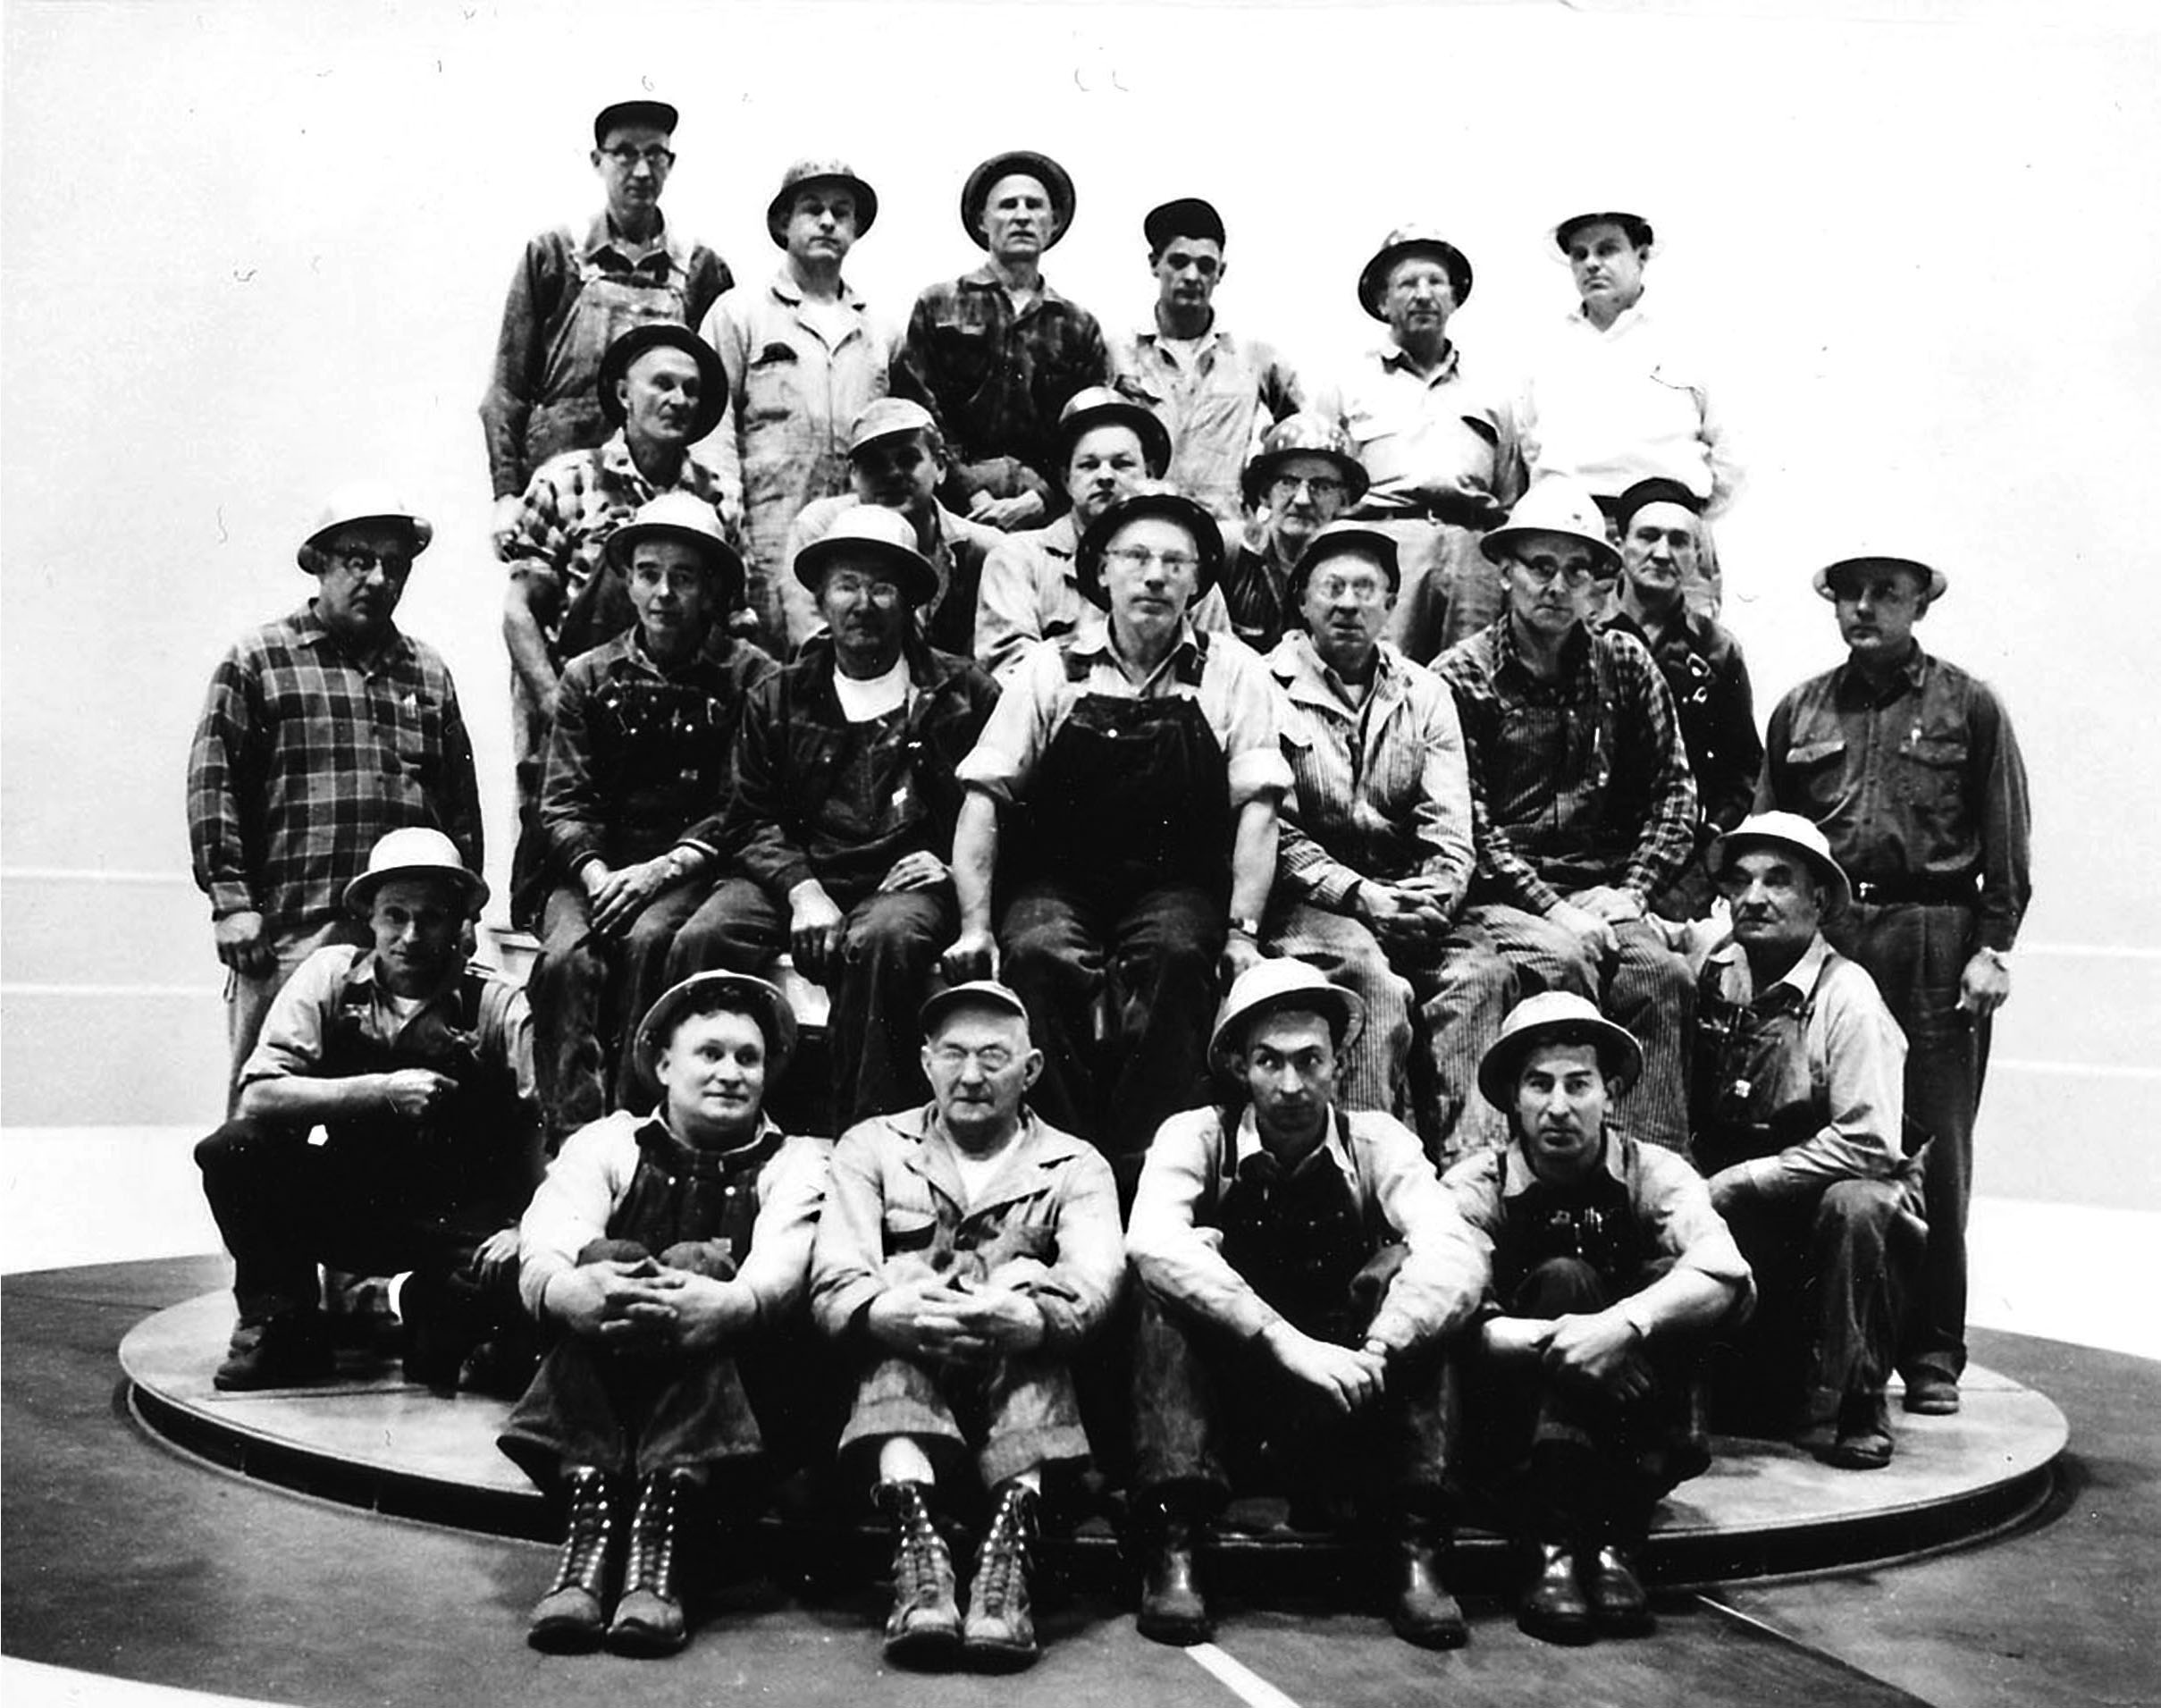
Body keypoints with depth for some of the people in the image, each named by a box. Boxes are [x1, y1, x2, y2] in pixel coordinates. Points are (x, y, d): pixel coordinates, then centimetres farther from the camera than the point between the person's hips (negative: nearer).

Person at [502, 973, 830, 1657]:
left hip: (742, 1403, -1)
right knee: (609, 1260, -25)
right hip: (598, 1393, 1)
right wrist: (575, 1290, -34)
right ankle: (589, 1517, -38)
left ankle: (659, 1542, -41)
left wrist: (724, 1302, -39)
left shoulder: (797, 1162, 10)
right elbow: (541, 1256, -7)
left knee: (697, 1263, -27)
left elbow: (781, 1268, -13)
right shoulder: (608, 1143, 13)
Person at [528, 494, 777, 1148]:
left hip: (693, 868, -2)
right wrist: (597, 874, -11)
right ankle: (574, 1140, -28)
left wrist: (663, 868, -15)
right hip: (596, 868, 3)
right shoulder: (588, 677, 15)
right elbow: (563, 805, 9)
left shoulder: (750, 677, 5)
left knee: (651, 941, -33)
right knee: (566, 959, -27)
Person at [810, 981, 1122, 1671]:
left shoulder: (1074, 1166, 10)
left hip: (1022, 1387, 0)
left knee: (1026, 1277, -27)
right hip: (898, 1379, 0)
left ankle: (1011, 1538, -43)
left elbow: (1096, 1280, -12)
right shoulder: (872, 1146, 12)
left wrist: (1028, 1316, -37)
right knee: (904, 1279, -27)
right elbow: (835, 1283, -5)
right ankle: (915, 1532, -45)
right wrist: (888, 1310, -32)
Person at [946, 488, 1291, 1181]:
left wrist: (1242, 930, -14)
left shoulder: (1232, 671, 4)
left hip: (1177, 885, 0)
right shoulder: (1051, 669, 4)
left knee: (1178, 954, -33)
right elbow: (984, 796, 0)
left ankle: (1142, 1166, -24)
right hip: (1058, 882, 0)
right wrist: (974, 927, -11)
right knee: (1039, 953, -31)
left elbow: (1257, 807, -2)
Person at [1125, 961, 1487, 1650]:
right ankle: (1172, 1548, -29)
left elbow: (1457, 1258, -22)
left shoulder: (1376, 1141, -5)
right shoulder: (1197, 1137, -8)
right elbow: (1151, 1243, -30)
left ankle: (1415, 1550, -24)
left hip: (1353, 1412, 1)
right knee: (1177, 1274, -25)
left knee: (1410, 1271, -21)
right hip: (1222, 1395, -1)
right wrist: (1288, 1343, -39)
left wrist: (1375, 1354, -39)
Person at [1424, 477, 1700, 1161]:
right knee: (1566, 959, -32)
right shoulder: (1461, 675, 2)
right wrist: (1549, 907, -14)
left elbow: (1673, 792, 14)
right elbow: (1469, 823, -4)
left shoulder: (1625, 666, 14)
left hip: (1602, 893, 3)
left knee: (1666, 976, -25)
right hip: (1500, 896, -3)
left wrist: (1631, 890, -1)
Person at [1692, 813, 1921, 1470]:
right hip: (1737, 1220, 4)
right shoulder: (1713, 977, 0)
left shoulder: (1846, 995, -14)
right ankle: (1765, 1387, 9)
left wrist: (1737, 1182, -22)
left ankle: (1858, 1406, -15)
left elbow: (1869, 1142, -23)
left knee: (1855, 1205, -35)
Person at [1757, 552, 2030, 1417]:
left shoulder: (1969, 706, 7)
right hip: (1822, 936, 2)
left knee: (1935, 1153, 0)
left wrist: (1992, 948, -5)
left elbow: (2008, 845, 4)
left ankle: (1932, 1354, 10)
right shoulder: (1799, 711, 15)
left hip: (1937, 943, -2)